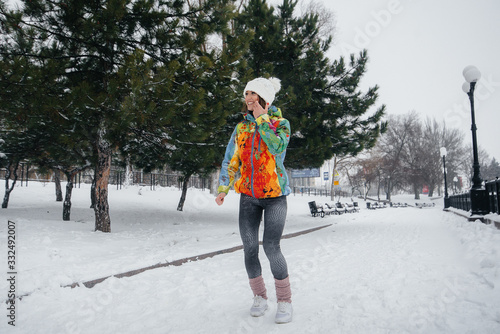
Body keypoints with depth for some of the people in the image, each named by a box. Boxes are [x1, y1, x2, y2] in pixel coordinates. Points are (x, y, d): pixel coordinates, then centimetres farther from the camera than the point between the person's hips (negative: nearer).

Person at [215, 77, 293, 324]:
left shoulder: (281, 123, -1)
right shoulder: (242, 127, 8)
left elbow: (278, 146, -21)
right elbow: (230, 160, 9)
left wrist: (261, 118, -14)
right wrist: (223, 189, 0)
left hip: (274, 194, -3)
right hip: (248, 195, 4)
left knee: (271, 248, -11)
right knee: (249, 247, 2)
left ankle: (285, 301, 7)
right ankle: (259, 297, 19)